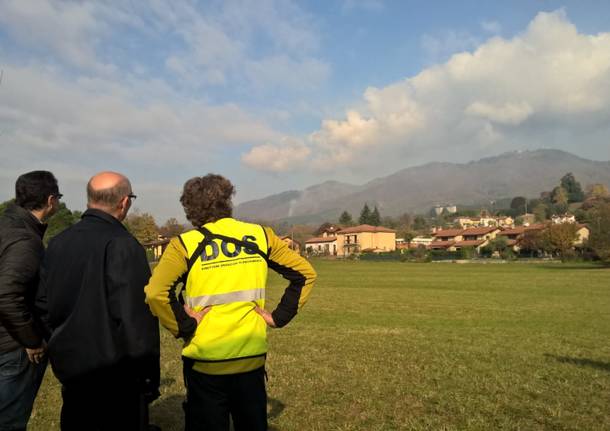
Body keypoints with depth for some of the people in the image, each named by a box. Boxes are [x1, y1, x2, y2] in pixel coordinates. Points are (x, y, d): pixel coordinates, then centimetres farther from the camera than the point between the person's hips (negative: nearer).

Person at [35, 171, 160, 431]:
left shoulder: (58, 242, 4)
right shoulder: (122, 245, -20)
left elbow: (43, 303, 7)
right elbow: (134, 315, -23)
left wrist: (62, 345, 19)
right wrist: (149, 375, -15)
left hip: (69, 367, 7)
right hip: (114, 371, -7)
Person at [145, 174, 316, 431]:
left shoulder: (184, 244, -9)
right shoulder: (260, 236, -1)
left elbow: (156, 293, -23)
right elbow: (305, 274, 2)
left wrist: (184, 327, -10)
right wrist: (279, 317, 2)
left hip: (206, 362, -2)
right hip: (253, 358, 2)